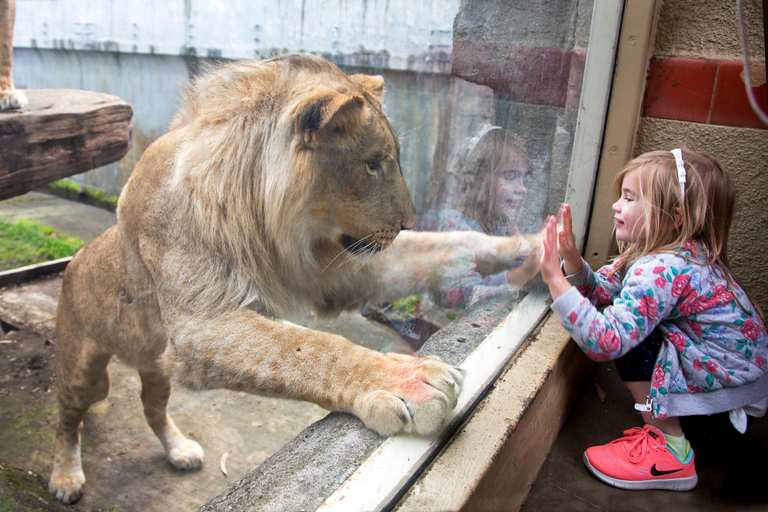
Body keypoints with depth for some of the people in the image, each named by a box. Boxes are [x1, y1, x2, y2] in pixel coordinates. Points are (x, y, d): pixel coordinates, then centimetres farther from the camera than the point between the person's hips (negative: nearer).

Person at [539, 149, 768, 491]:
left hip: (733, 379, -10)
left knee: (626, 336, -20)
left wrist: (555, 279, -35)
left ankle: (671, 451, -7)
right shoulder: (685, 253, 2)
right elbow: (601, 290, 3)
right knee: (631, 327, 12)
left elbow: (605, 342, -37)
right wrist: (571, 259, -14)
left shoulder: (661, 270, -29)